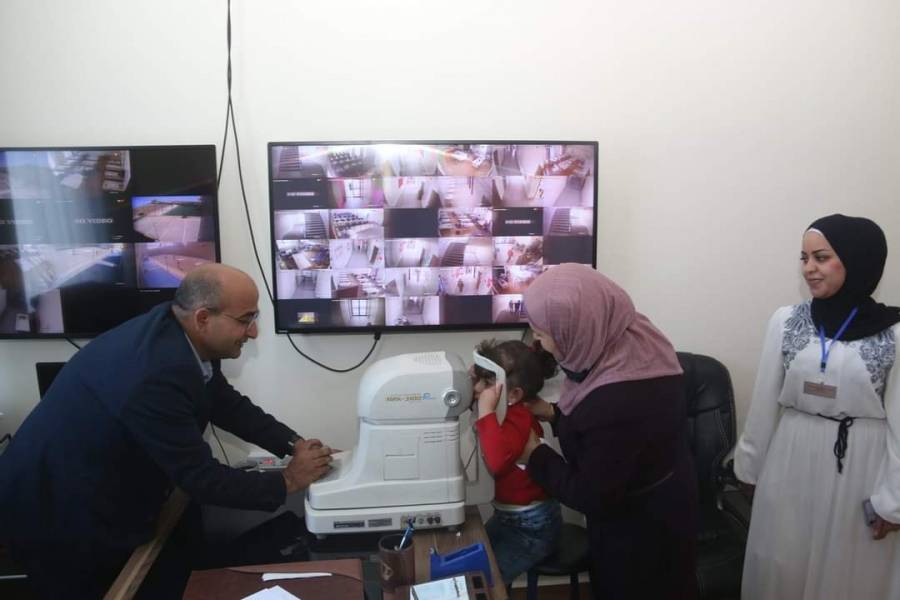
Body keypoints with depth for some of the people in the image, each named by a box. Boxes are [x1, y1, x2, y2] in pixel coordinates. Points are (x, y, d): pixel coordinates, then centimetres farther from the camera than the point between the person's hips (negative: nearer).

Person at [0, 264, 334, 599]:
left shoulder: (177, 331, -10)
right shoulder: (157, 374, -37)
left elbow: (227, 404, 3)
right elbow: (201, 479, -29)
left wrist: (293, 444, -5)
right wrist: (287, 482, -18)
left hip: (97, 495, 8)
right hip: (56, 515, -8)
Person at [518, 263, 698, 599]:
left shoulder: (619, 401, -40)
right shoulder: (627, 339, -13)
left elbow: (592, 496, -26)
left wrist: (535, 456, -14)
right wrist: (555, 414, -2)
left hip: (643, 530, -8)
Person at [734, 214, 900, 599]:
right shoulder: (786, 320, -3)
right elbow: (764, 402, 2)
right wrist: (750, 466, 7)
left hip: (860, 468, -2)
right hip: (792, 462, 2)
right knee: (783, 566, 14)